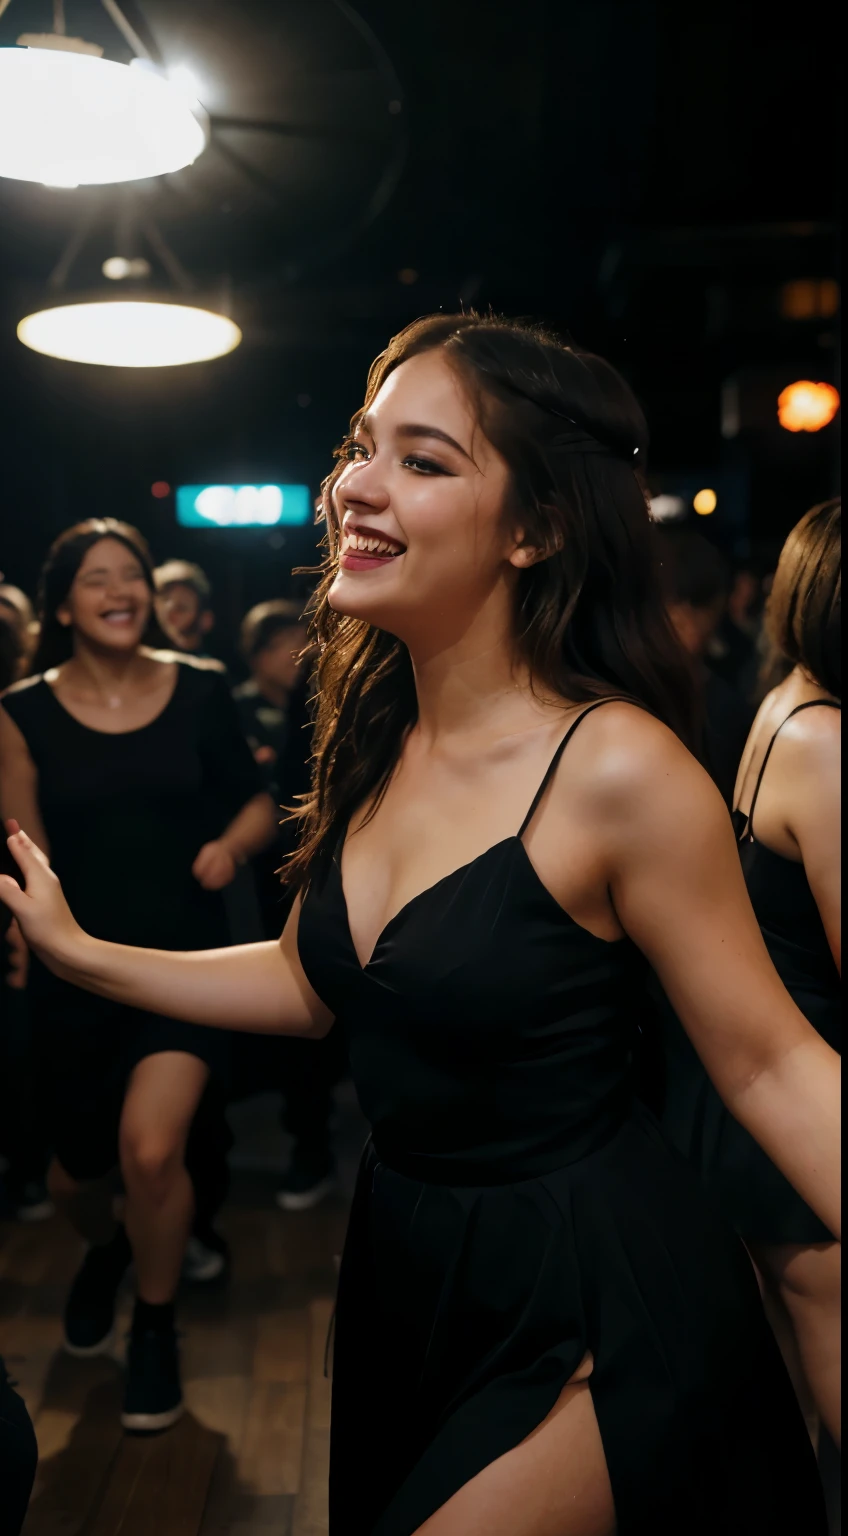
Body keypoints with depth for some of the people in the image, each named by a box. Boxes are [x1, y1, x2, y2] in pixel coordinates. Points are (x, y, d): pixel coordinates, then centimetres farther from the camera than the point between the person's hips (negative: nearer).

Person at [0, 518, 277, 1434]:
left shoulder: (200, 692, -3)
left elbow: (258, 802, 9)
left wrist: (230, 845, -11)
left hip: (184, 956, -1)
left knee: (151, 1152, -21)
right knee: (77, 1172, 16)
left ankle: (156, 1326, 12)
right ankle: (106, 1251, 57)